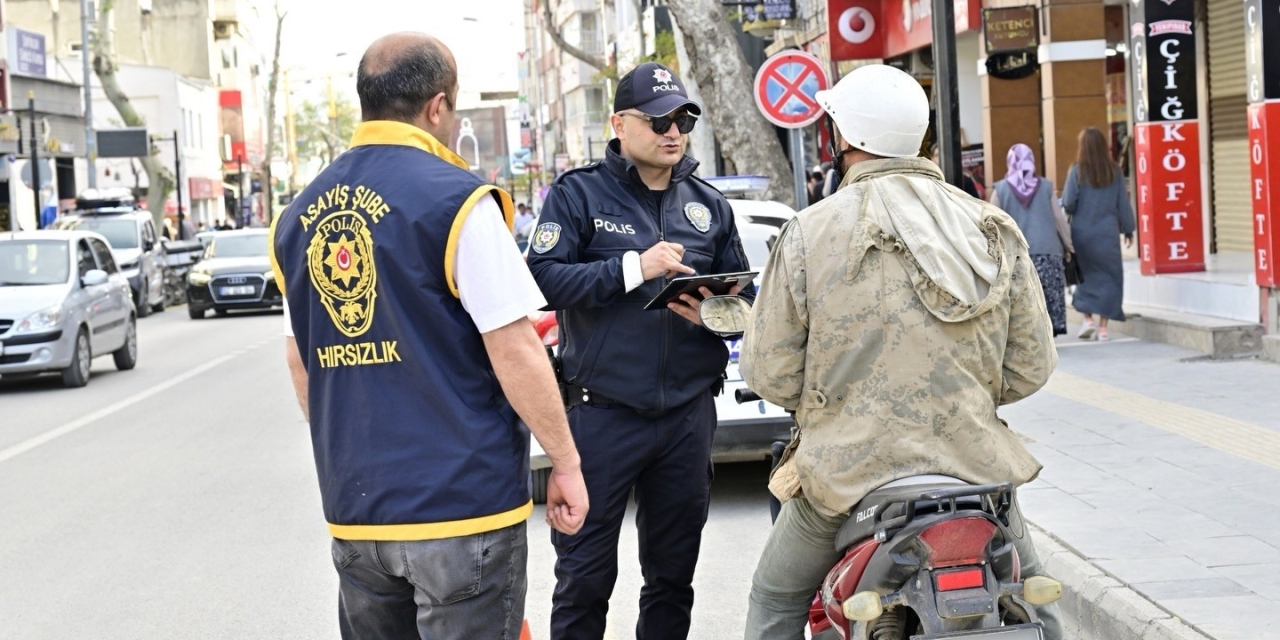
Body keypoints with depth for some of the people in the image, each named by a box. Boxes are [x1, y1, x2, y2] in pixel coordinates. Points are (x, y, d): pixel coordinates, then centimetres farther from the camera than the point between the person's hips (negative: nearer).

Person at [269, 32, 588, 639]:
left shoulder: (299, 216, 8)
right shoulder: (455, 200, -12)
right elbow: (515, 350, -13)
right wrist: (565, 463, -4)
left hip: (353, 507, 6)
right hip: (463, 500, -6)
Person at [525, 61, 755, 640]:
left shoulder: (709, 205, 13)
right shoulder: (579, 194, -1)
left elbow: (745, 296, 16)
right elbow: (543, 279, -13)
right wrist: (632, 268, -19)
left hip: (688, 415, 4)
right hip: (601, 413, -4)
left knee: (673, 573, 14)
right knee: (584, 577, 1)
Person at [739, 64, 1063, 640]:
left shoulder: (810, 232, -9)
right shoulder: (995, 230, 1)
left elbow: (769, 374, -6)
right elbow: (1031, 366, 4)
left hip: (847, 469, -2)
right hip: (973, 465, 3)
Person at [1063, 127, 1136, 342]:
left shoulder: (1077, 171, -7)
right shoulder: (1114, 172, 0)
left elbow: (1068, 203, -9)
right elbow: (1123, 204, 4)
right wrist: (1128, 229, 13)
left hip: (1083, 233, -1)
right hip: (1108, 233, 1)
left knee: (1086, 275, 14)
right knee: (1108, 276, 7)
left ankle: (1088, 318, 2)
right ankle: (1103, 327, 4)